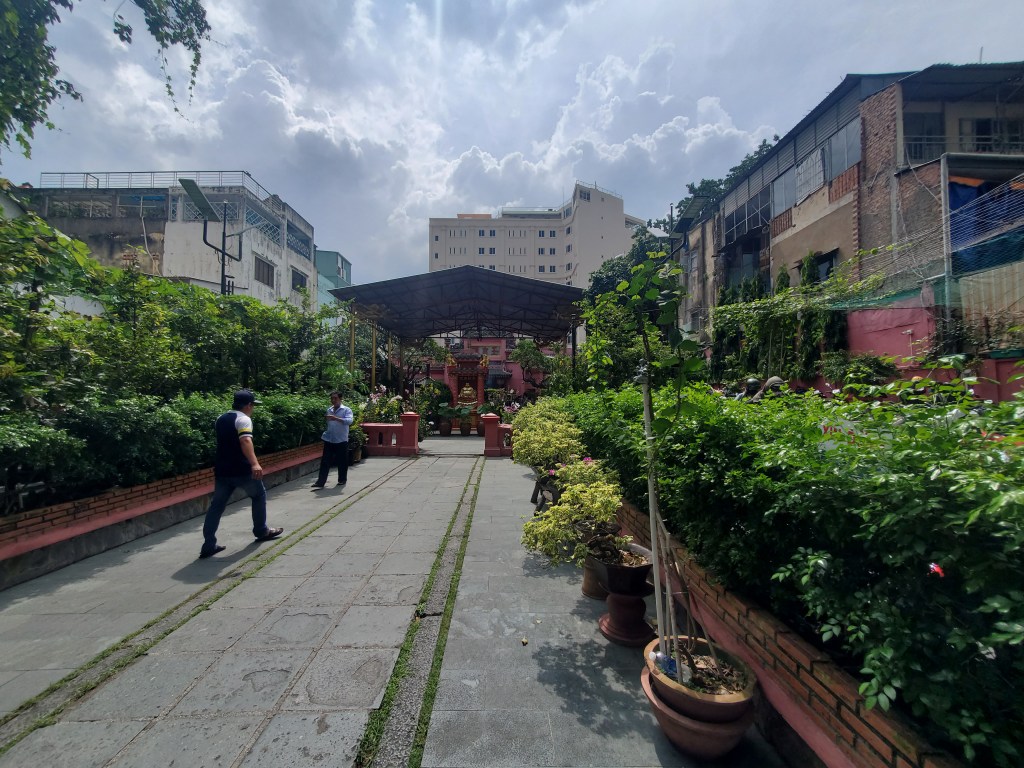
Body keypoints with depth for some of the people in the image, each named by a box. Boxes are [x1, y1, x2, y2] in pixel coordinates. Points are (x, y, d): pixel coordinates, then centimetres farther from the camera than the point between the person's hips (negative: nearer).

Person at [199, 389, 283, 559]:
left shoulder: (221, 419, 13)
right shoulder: (243, 419, -14)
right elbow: (245, 440, -32)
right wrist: (254, 463, -43)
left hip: (222, 470, 7)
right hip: (242, 470, -7)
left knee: (216, 506, 9)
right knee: (259, 495, 14)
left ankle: (208, 545, 7)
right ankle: (261, 532, 24)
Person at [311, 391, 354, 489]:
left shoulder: (346, 410, -6)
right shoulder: (329, 410, 12)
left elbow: (349, 421, -24)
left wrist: (336, 418, -34)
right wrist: (324, 434, 16)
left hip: (341, 441, -4)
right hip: (329, 440, 4)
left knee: (342, 462, 7)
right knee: (325, 461, 2)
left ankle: (342, 480, 22)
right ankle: (320, 482, 4)